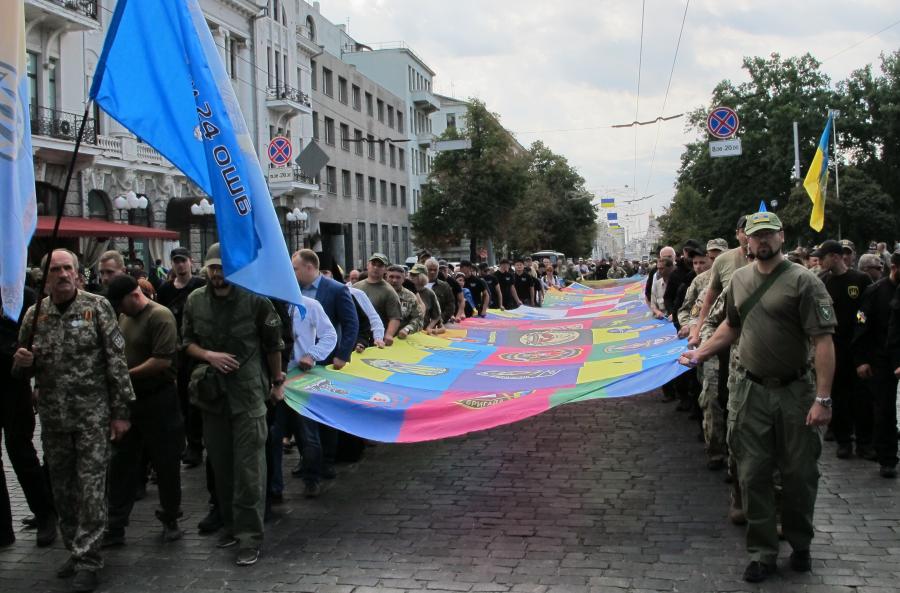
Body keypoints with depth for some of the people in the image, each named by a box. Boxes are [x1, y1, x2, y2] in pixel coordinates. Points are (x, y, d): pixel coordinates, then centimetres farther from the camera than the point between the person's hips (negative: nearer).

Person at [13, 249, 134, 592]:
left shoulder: (97, 307, -5)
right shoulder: (34, 314, 5)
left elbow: (116, 360, -6)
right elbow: (24, 369, 16)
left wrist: (121, 411, -8)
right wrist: (21, 362, -10)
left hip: (93, 414, -4)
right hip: (52, 417, 4)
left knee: (91, 487, -3)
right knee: (62, 488, 12)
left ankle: (88, 560, 4)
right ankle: (75, 550, 26)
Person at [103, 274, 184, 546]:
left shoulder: (160, 316, -14)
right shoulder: (125, 317, 10)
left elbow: (163, 360, -22)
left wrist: (126, 374, -17)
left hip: (158, 401, -7)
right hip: (129, 399, 7)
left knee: (166, 463, 5)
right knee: (122, 463, 9)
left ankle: (170, 519, 21)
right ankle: (115, 526, 15)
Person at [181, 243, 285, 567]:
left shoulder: (255, 299, -7)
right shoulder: (195, 300, 4)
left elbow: (273, 344, 2)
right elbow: (187, 342, 10)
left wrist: (278, 381, 9)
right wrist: (208, 355, -10)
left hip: (248, 393, -4)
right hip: (212, 392, 4)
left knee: (248, 465, -6)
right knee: (220, 463, 13)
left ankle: (249, 535, -2)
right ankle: (231, 522, 28)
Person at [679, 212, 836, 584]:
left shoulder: (802, 281, -12)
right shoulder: (739, 279, 7)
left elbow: (823, 341, -16)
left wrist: (823, 398, -20)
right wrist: (700, 353, 20)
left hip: (795, 392, -4)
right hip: (751, 390, 4)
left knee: (799, 475, 9)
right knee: (754, 475, 7)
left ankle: (800, 545, 30)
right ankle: (762, 553, 19)